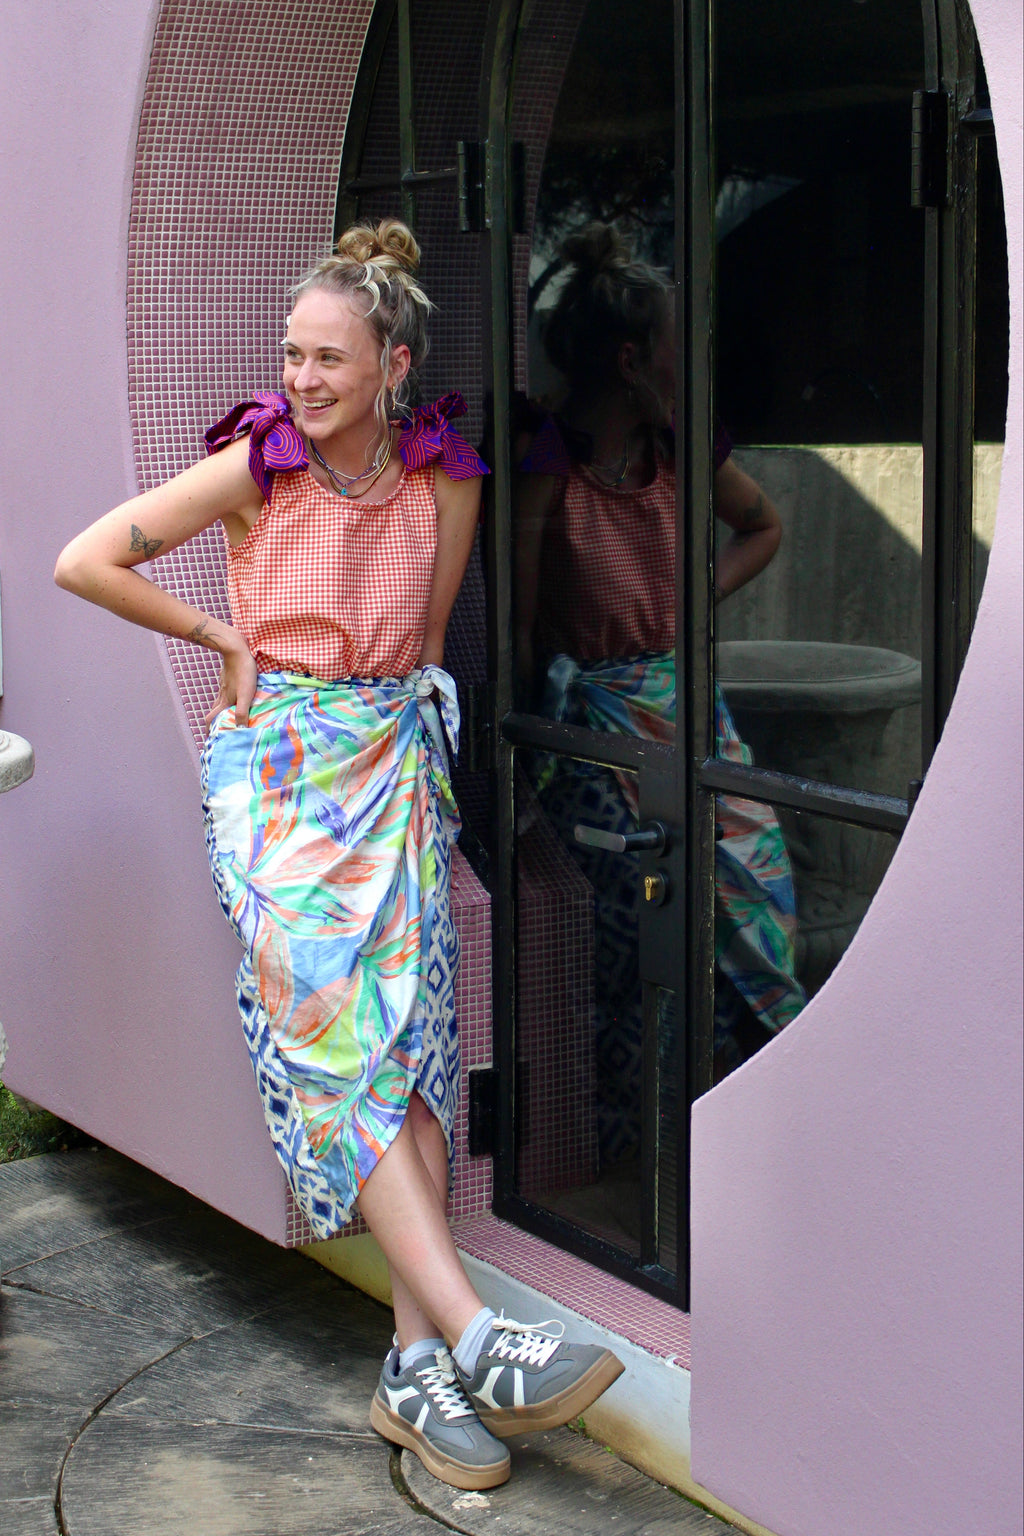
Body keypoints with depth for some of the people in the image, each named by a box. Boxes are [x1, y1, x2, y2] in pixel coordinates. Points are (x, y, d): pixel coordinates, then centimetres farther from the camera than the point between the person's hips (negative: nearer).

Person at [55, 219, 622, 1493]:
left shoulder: (445, 481, 2)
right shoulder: (252, 468, -6)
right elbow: (85, 560, -4)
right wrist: (226, 639, 0)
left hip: (394, 758, 3)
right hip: (273, 766, -3)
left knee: (408, 1034, -7)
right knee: (337, 1031, -17)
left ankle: (418, 1366, -6)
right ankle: (474, 1336, -23)